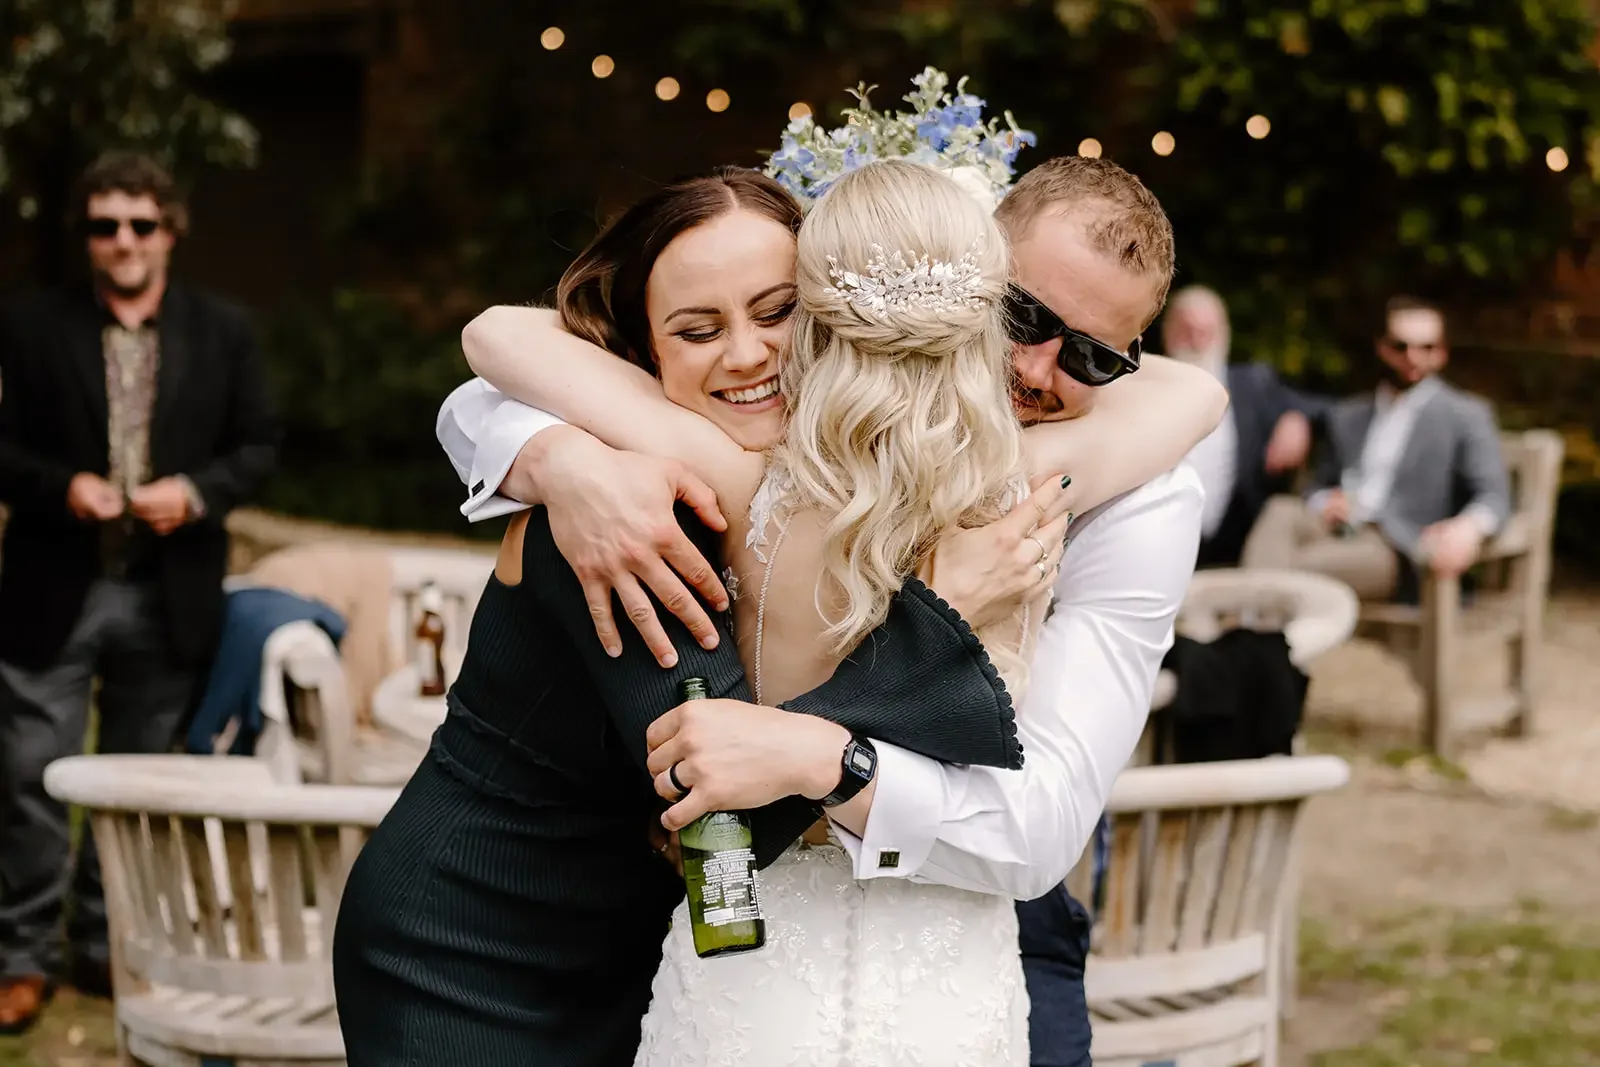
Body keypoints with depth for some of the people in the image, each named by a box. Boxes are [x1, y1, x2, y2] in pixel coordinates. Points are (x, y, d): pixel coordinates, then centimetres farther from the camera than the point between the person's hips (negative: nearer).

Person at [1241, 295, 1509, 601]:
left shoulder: (1465, 416, 11)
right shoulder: (1348, 415, 27)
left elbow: (1495, 497, 0)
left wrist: (1469, 527, -25)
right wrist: (1323, 504, 1)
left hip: (1398, 555, -5)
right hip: (1336, 533, 5)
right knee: (1282, 511, -30)